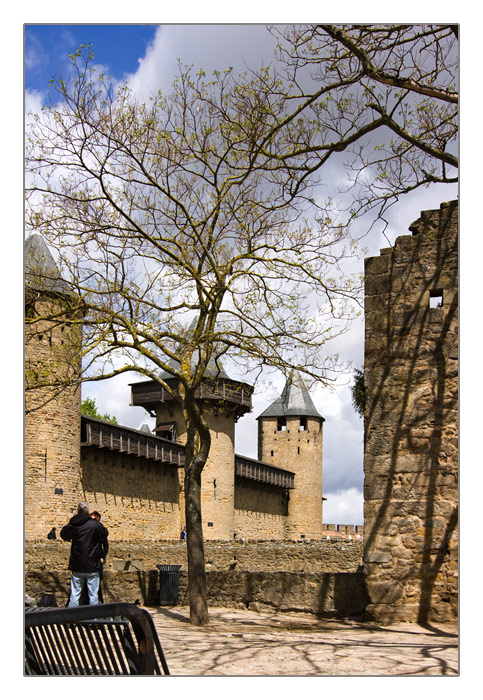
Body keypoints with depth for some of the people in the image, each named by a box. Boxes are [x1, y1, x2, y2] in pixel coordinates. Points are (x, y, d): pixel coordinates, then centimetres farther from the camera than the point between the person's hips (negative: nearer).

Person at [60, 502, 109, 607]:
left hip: (77, 567, 2)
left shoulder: (72, 525, -4)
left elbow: (64, 535, 14)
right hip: (93, 566, -2)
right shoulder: (95, 524, -12)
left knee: (74, 594, 8)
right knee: (93, 594, 5)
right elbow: (105, 535, 6)